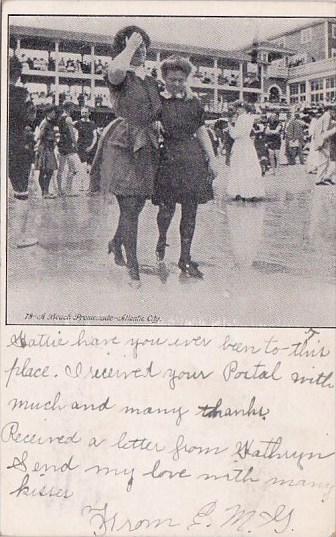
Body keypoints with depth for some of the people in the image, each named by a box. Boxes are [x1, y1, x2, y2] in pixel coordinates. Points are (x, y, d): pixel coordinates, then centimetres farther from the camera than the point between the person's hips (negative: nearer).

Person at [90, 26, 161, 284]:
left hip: (147, 146, 7)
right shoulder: (121, 77, -4)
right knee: (130, 208, -10)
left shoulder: (151, 81, 18)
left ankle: (116, 244, 38)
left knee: (138, 204, 13)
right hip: (123, 146, -7)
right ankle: (133, 268, -4)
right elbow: (115, 71, -30)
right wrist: (130, 46, -20)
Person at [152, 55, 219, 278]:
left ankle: (185, 258, 10)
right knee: (168, 206, -7)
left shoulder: (194, 102, 11)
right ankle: (162, 240, 27)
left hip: (193, 158, 3)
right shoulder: (157, 101, 2)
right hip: (167, 157, -3)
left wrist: (212, 158, 11)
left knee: (190, 208, 1)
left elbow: (201, 131, 15)